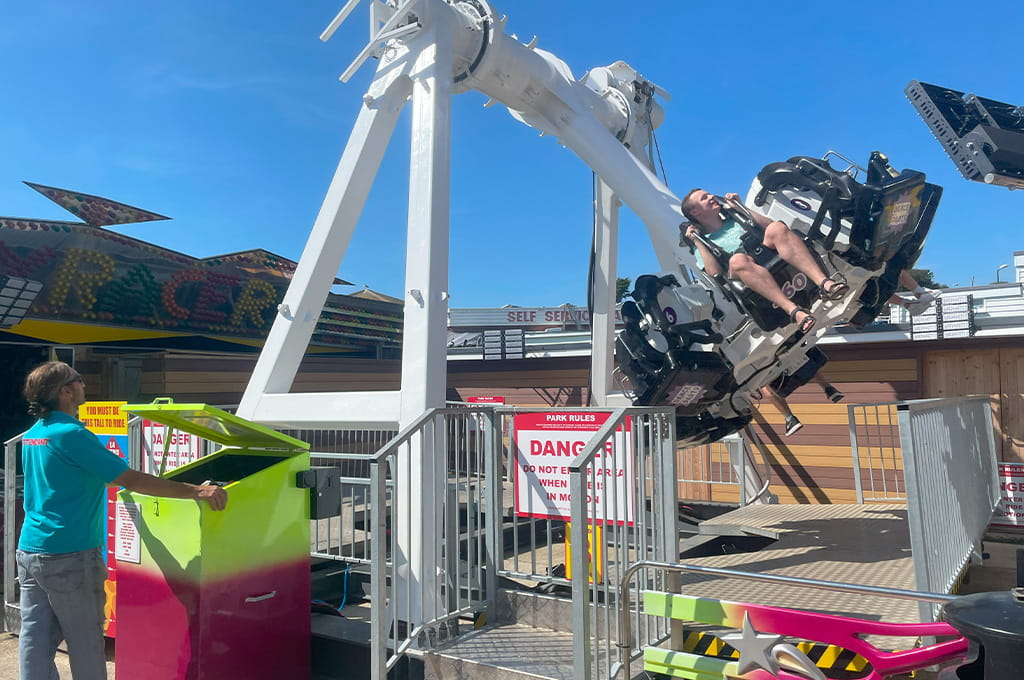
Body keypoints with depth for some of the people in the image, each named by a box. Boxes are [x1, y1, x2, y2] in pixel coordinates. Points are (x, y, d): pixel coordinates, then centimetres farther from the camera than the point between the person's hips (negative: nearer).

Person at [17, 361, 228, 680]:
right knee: (86, 642, 5)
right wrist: (196, 491, -24)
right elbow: (131, 479, -24)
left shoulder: (32, 435, 10)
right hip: (69, 557, -8)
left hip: (29, 551, 8)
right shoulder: (71, 434, -18)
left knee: (35, 640, 10)